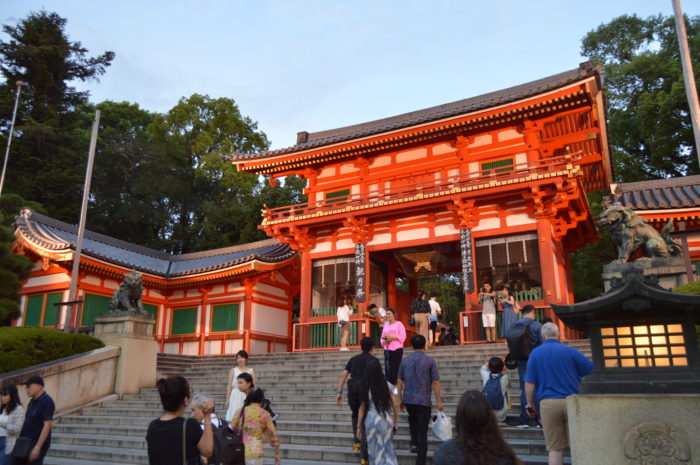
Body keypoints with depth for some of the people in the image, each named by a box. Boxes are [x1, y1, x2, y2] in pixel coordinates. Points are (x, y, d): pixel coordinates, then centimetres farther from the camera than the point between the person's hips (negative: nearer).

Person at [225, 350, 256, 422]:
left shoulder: (251, 370, 11)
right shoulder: (233, 370, 10)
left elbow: (253, 385, 9)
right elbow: (229, 385, 7)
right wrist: (227, 399, 2)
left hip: (247, 396, 0)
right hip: (235, 396, 0)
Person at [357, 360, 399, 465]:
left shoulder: (365, 388, -6)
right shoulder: (387, 385, -3)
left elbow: (362, 408, -1)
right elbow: (394, 405, -1)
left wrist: (359, 426, 7)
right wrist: (396, 423, 10)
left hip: (372, 420, -2)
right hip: (387, 420, 2)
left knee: (375, 449, 14)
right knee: (387, 449, 17)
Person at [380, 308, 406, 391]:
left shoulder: (399, 324, 1)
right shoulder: (386, 325, 19)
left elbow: (403, 337, -8)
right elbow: (382, 338, 18)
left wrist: (392, 337, -15)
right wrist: (384, 342, -4)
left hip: (397, 349, -5)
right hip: (387, 349, 5)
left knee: (395, 368, -9)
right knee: (387, 368, 0)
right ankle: (390, 386, 8)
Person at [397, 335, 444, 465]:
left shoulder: (405, 361, 2)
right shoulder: (430, 361, -7)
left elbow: (400, 382, 5)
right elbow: (435, 382, -8)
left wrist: (401, 399, 14)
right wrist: (439, 401, -1)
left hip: (408, 400, 3)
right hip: (424, 401, -3)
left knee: (413, 419, 32)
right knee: (422, 431, 4)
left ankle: (414, 443, 23)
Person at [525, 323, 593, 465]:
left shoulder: (535, 353, 1)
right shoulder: (569, 351, 0)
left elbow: (529, 383, -1)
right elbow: (591, 369, 9)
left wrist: (530, 404, 9)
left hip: (548, 403, 0)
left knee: (554, 447, 6)